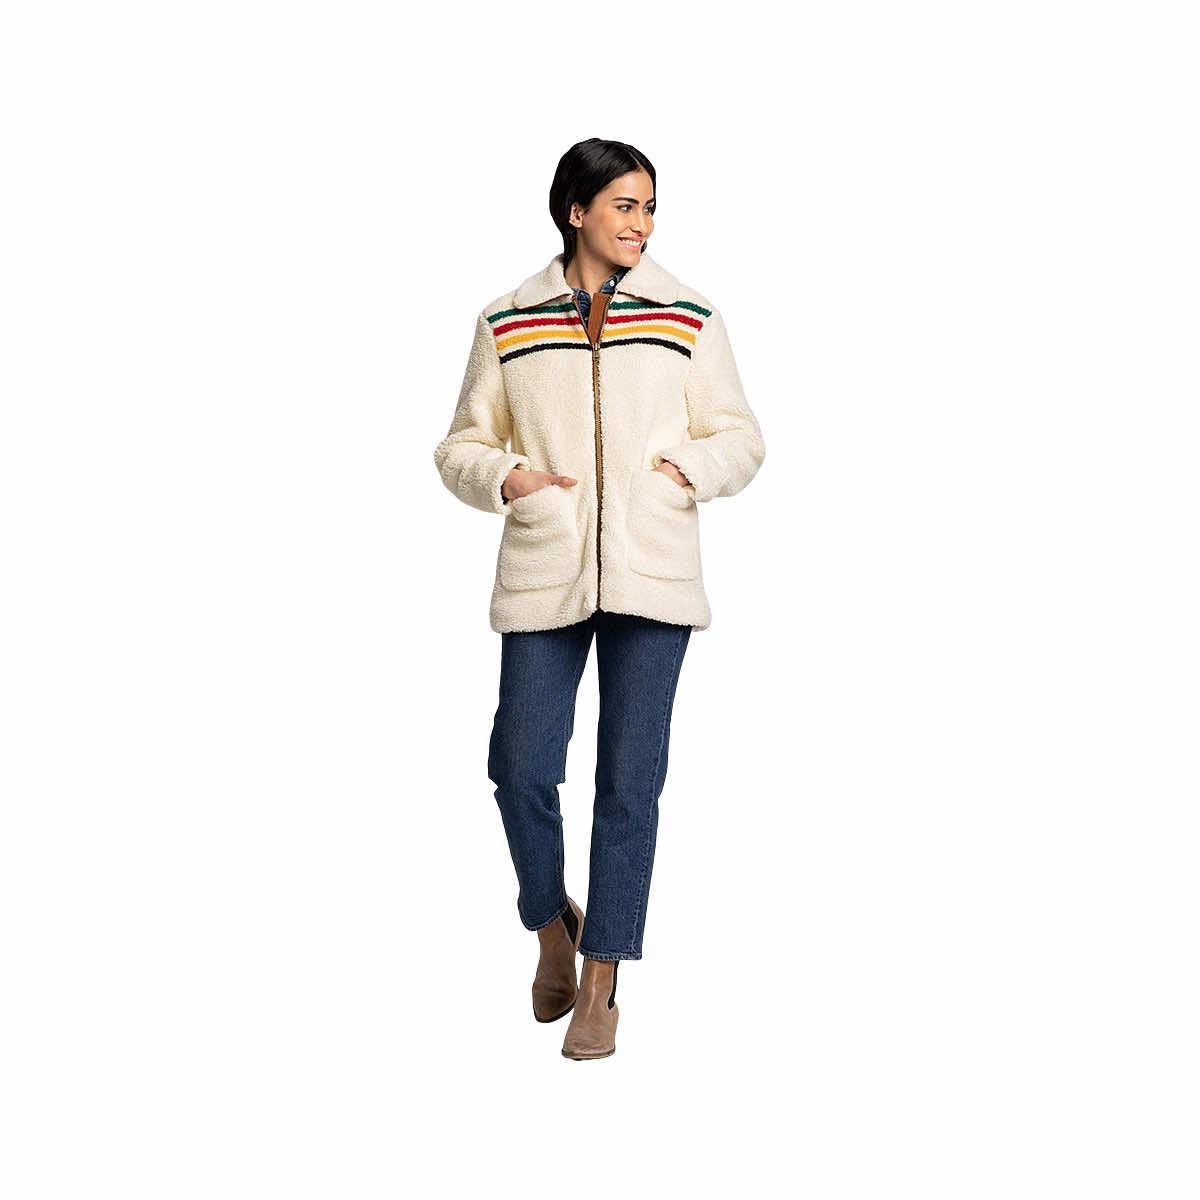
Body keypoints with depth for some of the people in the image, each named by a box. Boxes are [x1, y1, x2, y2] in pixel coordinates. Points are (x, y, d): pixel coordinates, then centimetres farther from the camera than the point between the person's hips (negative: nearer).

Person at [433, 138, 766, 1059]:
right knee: (522, 767, -2)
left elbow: (741, 439, 8)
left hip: (652, 575, 0)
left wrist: (690, 467, -11)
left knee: (630, 778, 0)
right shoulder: (508, 325, 4)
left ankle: (601, 989, 10)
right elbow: (462, 447, 9)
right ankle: (553, 922, 29)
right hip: (544, 573, 1)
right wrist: (504, 478, -11)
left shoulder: (687, 318, 4)